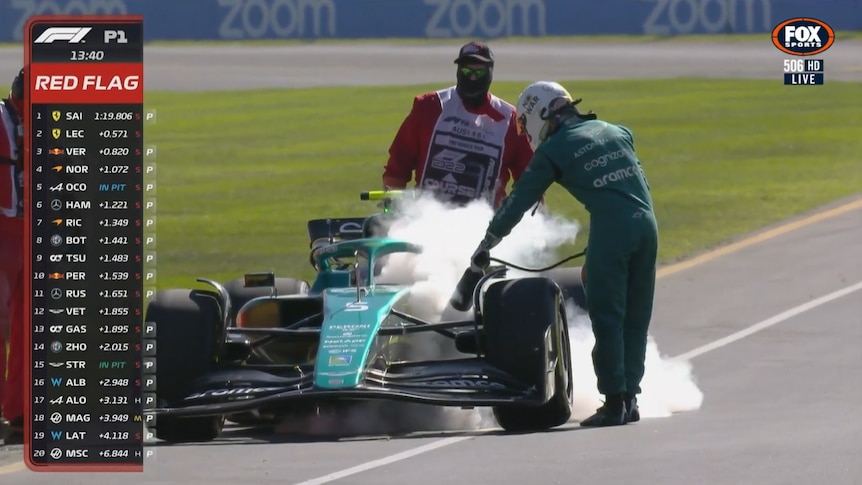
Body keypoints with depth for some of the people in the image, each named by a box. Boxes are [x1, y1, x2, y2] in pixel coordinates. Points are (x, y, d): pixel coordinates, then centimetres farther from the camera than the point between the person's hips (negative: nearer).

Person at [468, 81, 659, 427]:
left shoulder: (554, 149, 5)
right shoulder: (616, 133, 21)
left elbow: (519, 202, 8)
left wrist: (484, 248, 16)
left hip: (610, 230, -6)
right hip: (646, 224, 6)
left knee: (607, 319, -1)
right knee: (636, 318, 12)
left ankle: (614, 402, -6)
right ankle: (630, 397, 13)